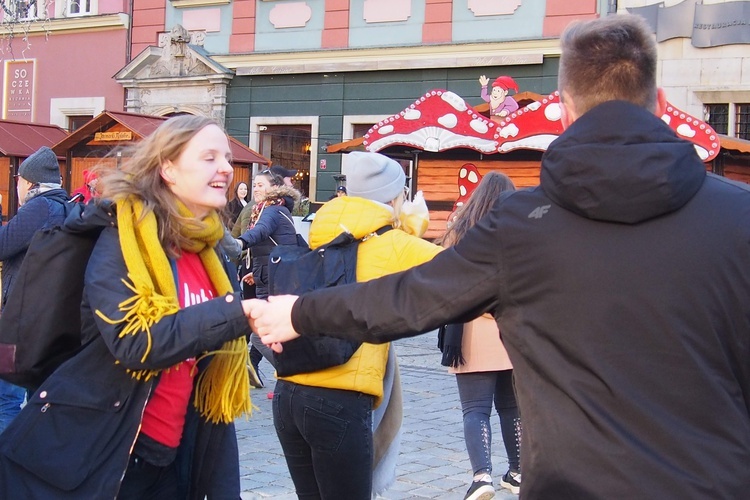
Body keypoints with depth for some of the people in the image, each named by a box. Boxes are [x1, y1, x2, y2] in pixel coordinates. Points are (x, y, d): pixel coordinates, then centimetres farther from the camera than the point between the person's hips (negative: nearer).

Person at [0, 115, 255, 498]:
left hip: (167, 461, 7)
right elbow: (136, 342, -25)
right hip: (83, 456, -7)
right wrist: (239, 312, -29)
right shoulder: (125, 236, -11)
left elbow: (211, 372, 11)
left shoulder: (209, 255, 9)